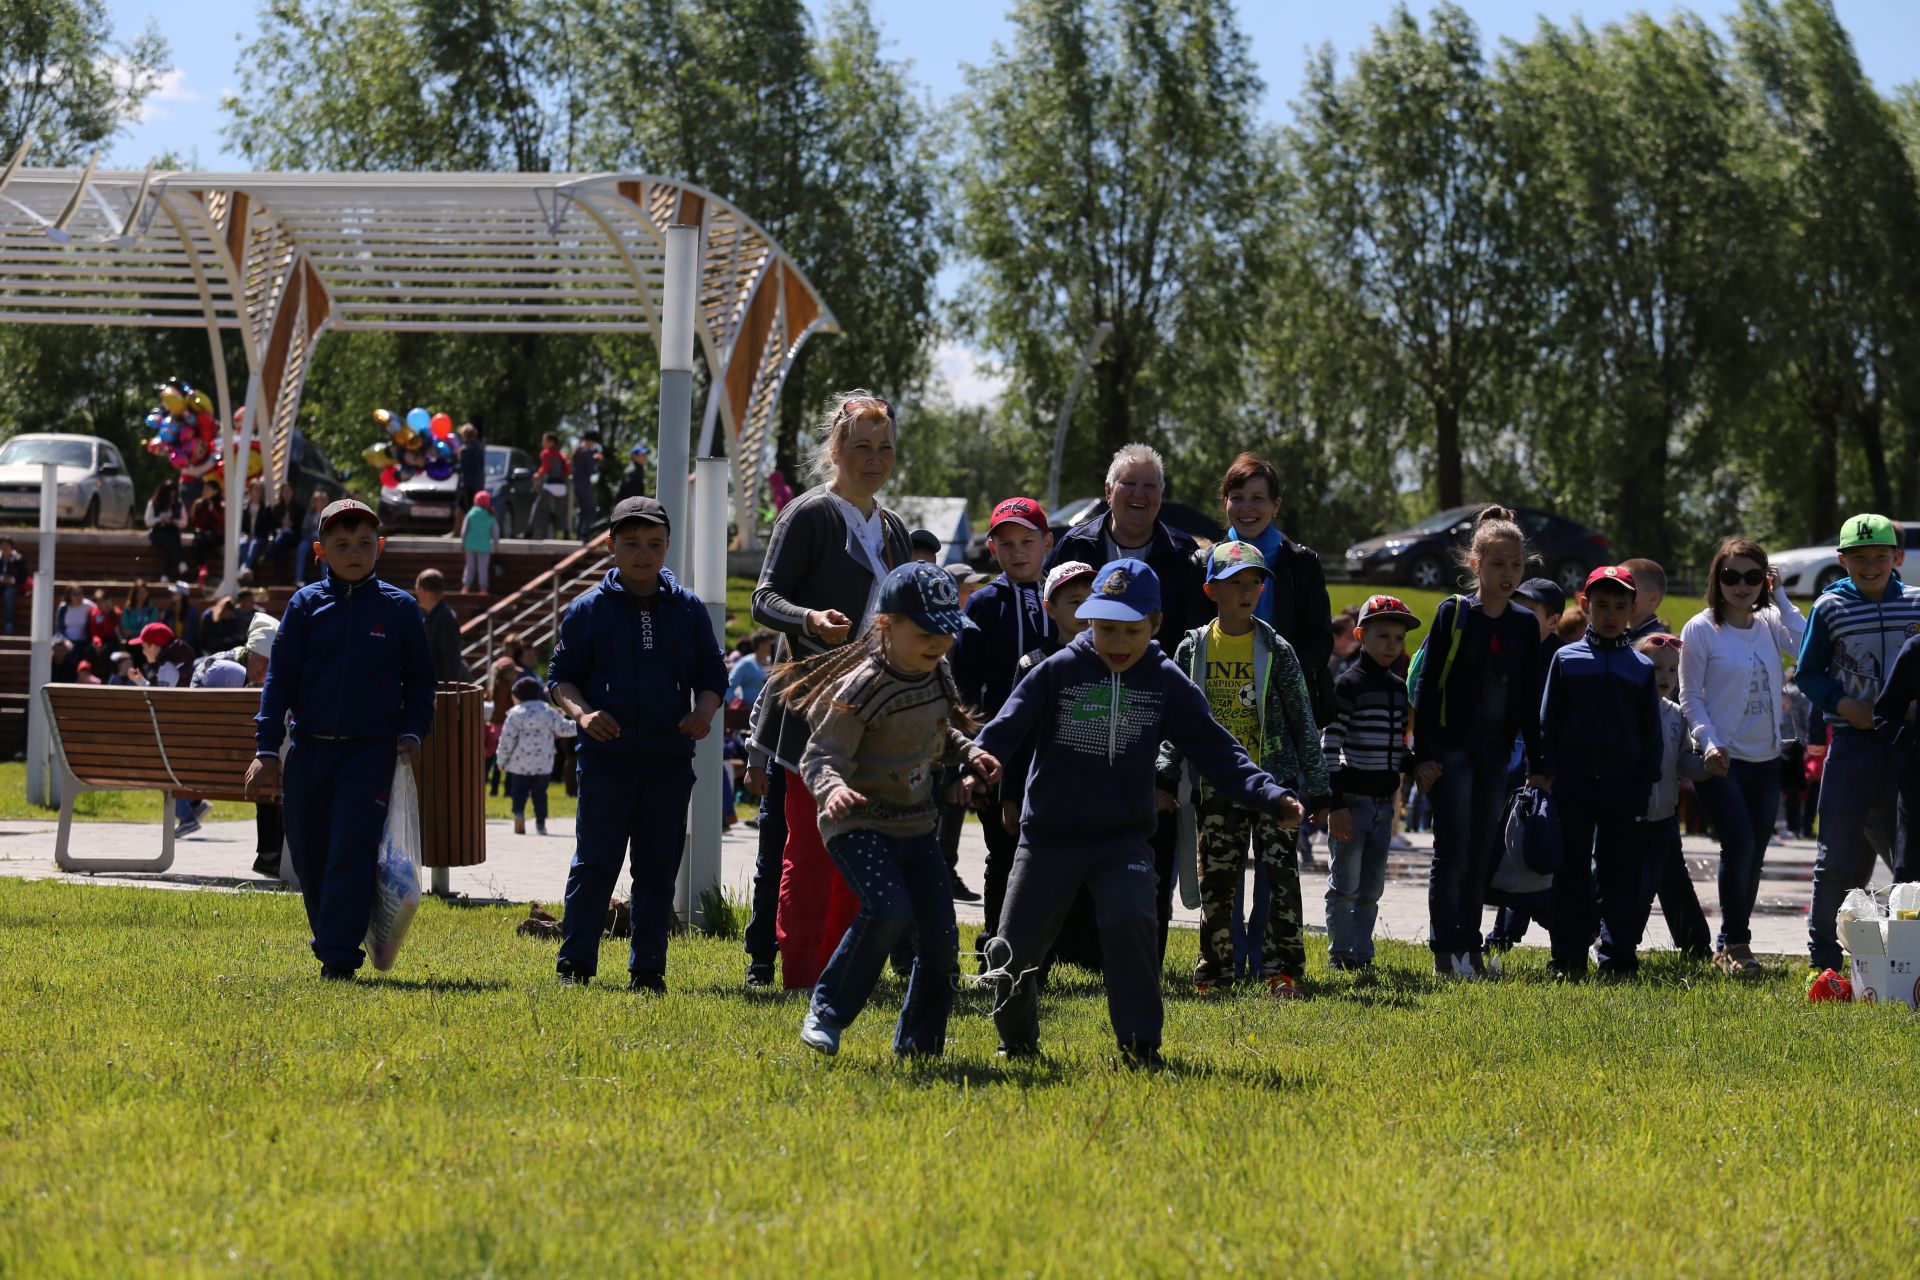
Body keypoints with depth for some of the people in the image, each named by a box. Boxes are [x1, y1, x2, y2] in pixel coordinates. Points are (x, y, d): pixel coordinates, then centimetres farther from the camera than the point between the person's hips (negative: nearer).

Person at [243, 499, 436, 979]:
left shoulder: (399, 607, 4)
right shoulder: (306, 604, 5)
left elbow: (420, 679, 13)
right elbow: (279, 678, 3)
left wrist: (412, 732, -2)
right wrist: (266, 750, -3)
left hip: (371, 750, -2)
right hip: (309, 749, 2)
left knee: (351, 853, -13)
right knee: (310, 857, 6)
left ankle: (340, 959, -15)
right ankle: (330, 947, 23)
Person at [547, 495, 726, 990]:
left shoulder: (688, 609, 8)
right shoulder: (589, 609, 2)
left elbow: (712, 672, 14)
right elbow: (560, 676, 5)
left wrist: (705, 710, -6)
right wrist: (581, 712, -14)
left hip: (670, 760, 2)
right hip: (606, 757, -2)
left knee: (658, 870, 6)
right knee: (594, 865, -3)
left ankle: (648, 968, 12)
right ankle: (575, 964, 3)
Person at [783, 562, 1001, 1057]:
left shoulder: (936, 677, 4)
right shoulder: (861, 688, -20)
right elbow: (820, 757, -21)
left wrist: (968, 753, 3)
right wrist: (832, 789, -42)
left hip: (915, 825, 7)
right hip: (858, 824, -7)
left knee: (940, 934, 1)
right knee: (889, 908, -29)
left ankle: (919, 1043, 18)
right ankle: (828, 1011, -11)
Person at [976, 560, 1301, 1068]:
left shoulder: (1166, 683, -2)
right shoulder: (1058, 672, -5)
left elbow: (1214, 748, -3)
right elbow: (1006, 728, -11)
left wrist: (1269, 794, -16)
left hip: (1123, 837, -1)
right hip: (1049, 835, 1)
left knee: (1129, 921, -26)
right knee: (1015, 946, 2)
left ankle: (1140, 1045, -14)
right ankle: (1017, 1040, 30)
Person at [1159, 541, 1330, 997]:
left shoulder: (1276, 650, 0)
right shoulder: (1193, 649, 4)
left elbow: (1303, 721, 3)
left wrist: (1318, 789, 2)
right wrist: (1165, 777, -2)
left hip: (1273, 780, -2)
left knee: (1282, 874, -9)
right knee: (1216, 881, 5)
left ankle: (1283, 969, -6)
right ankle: (1215, 969, 14)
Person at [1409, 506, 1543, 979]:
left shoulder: (1525, 625, 8)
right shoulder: (1453, 613, -5)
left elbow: (1529, 700, 13)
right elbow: (1426, 687, -6)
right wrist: (1423, 755, -11)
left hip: (1496, 752, 4)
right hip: (1454, 747, -4)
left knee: (1481, 856, 8)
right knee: (1452, 853, -5)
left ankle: (1470, 949, 13)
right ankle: (1446, 953, -2)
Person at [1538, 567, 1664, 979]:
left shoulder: (1641, 668, 8)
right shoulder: (1567, 660, 6)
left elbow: (1652, 733, 11)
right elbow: (1548, 721, 7)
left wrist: (1647, 783, 3)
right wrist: (1547, 772, 0)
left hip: (1623, 786, 1)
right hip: (1573, 785, -1)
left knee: (1623, 875, 2)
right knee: (1571, 873, 2)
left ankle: (1619, 957, 7)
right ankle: (1568, 958, 6)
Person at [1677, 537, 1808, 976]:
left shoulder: (1770, 624, 7)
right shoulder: (1700, 630, -4)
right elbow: (1690, 698, -4)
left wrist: (1781, 599, -5)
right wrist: (1709, 745, -18)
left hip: (1765, 760, 5)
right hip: (1721, 760, -5)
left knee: (1753, 856, 6)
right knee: (1740, 845, -17)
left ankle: (1730, 946, 17)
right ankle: (1734, 943, -3)